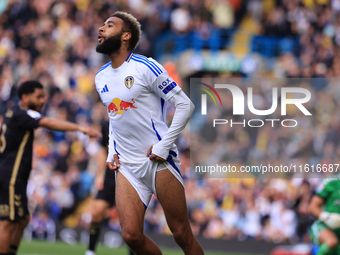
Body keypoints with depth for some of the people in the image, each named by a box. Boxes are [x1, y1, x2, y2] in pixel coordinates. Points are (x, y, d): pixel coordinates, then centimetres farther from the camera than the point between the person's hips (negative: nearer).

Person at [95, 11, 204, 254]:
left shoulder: (146, 68, -8)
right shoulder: (101, 77, 13)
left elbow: (185, 105, -7)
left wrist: (164, 146, -12)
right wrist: (112, 150, 12)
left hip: (158, 160, -6)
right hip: (126, 165, 6)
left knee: (182, 234, -4)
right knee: (131, 235, -8)